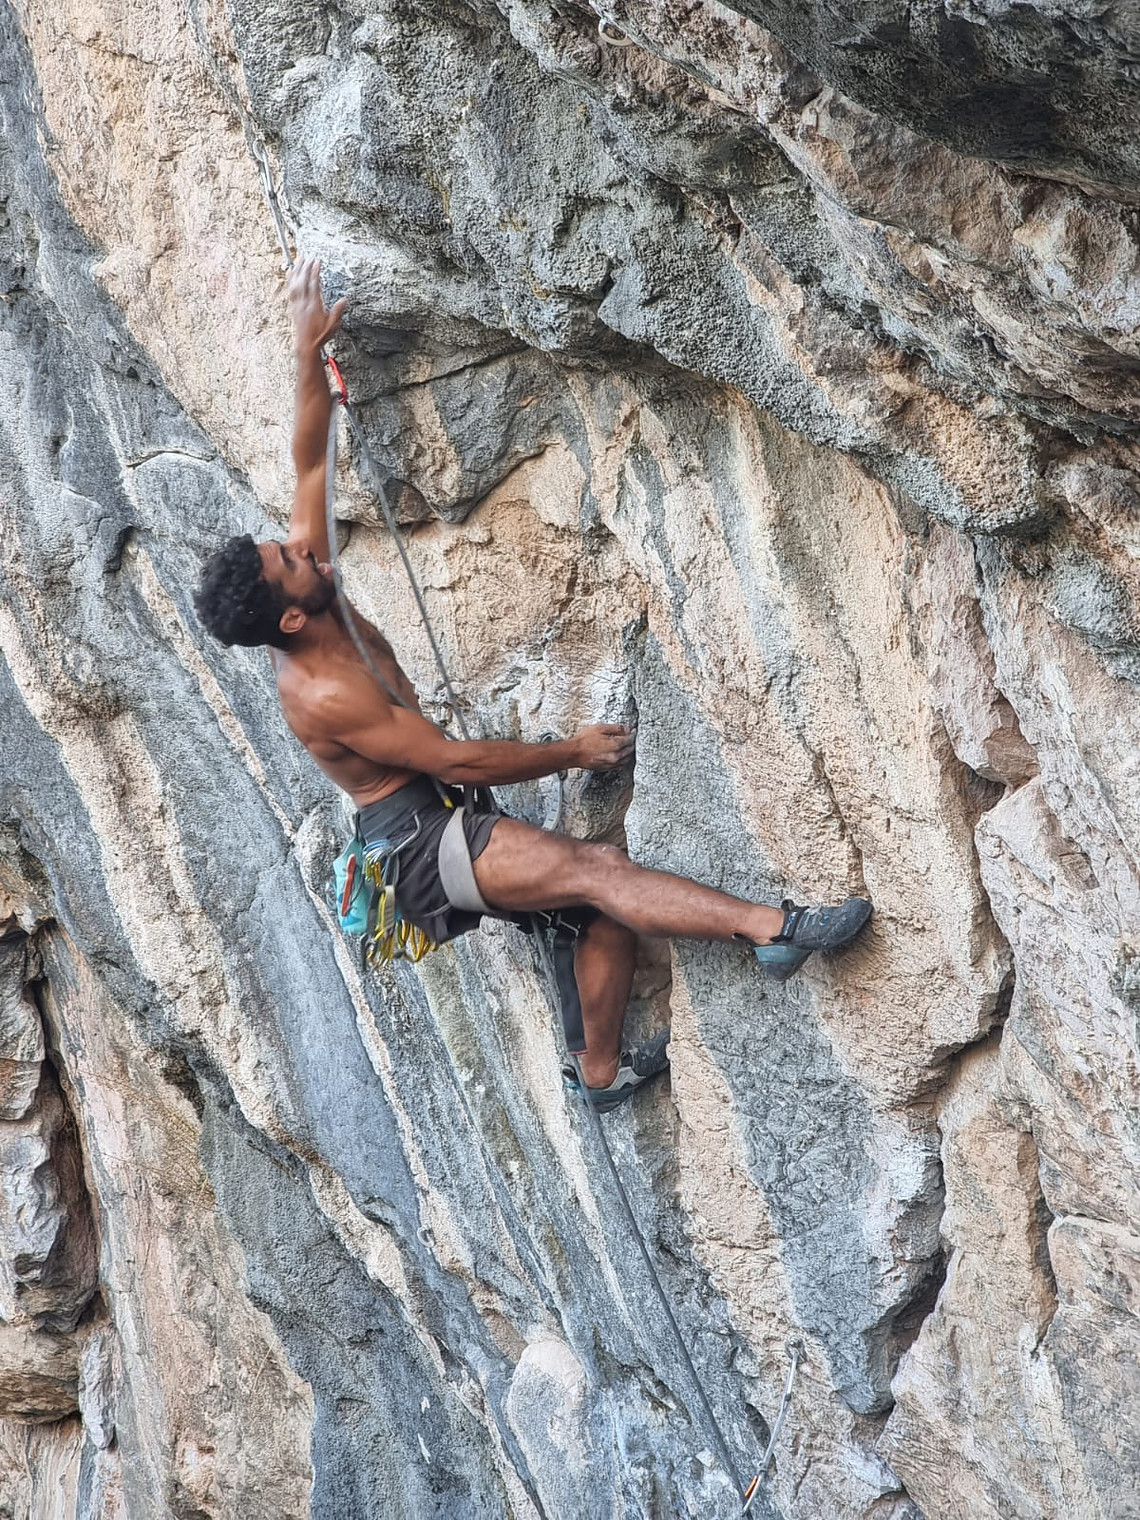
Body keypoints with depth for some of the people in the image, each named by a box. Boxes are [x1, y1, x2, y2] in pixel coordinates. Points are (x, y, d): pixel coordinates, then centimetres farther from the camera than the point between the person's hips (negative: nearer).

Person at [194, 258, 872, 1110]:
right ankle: (775, 928, -38)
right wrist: (570, 753, -11)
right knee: (594, 869, -26)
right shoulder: (322, 695, -24)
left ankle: (603, 1071, 11)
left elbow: (312, 469, 5)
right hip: (418, 841, -10)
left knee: (605, 891, 1)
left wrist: (310, 359, -3)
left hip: (436, 822, 10)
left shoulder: (304, 618, 0)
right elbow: (454, 760, -19)